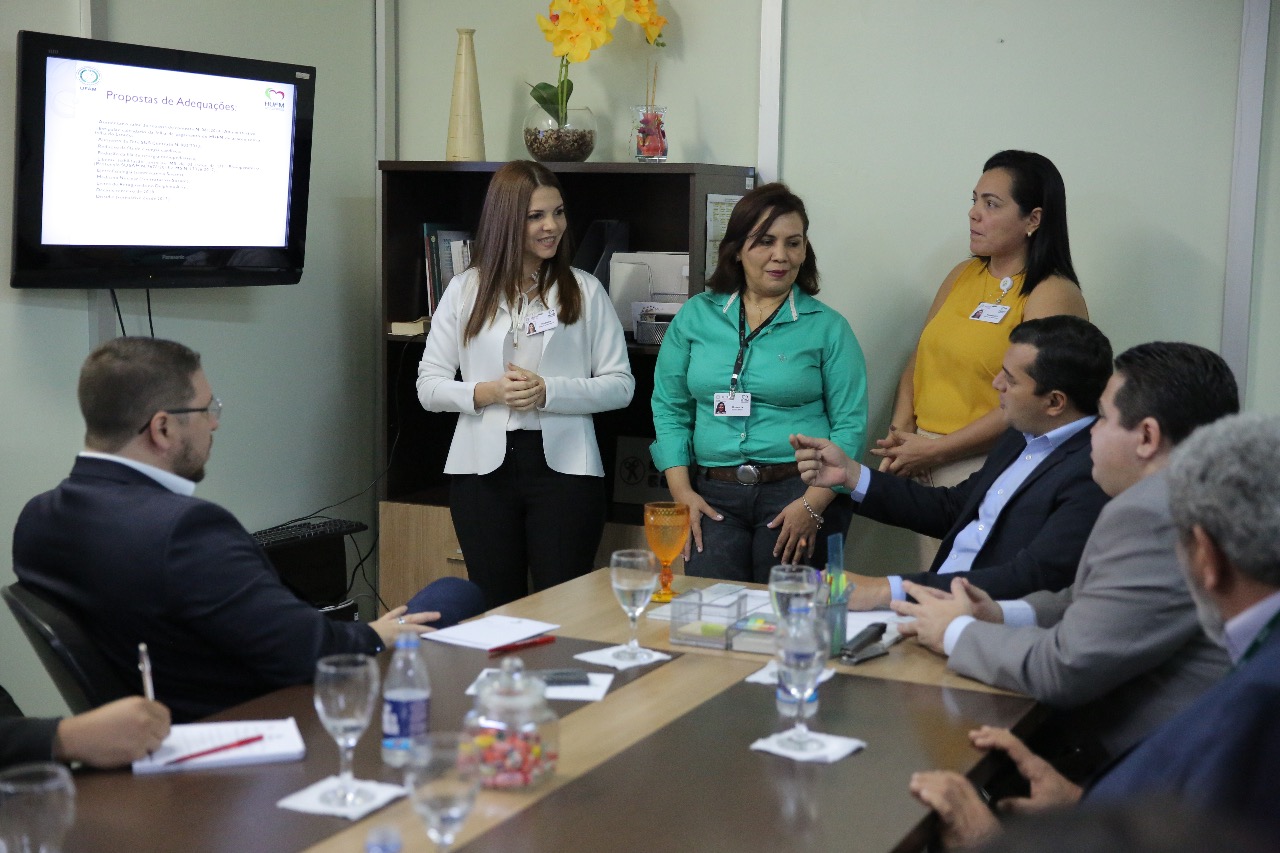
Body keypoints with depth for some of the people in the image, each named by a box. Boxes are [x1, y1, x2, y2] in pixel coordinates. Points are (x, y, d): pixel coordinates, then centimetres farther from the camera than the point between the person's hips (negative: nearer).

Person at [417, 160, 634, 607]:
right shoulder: (465, 290, 7)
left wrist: (548, 392, -13)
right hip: (484, 466, 1)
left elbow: (620, 385, 1)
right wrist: (487, 393, -13)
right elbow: (428, 387, 5)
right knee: (495, 608, 9)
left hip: (563, 465, -1)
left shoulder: (585, 291, 5)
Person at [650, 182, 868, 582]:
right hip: (714, 496, 2)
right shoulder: (695, 316, 10)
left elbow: (849, 425, -2)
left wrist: (812, 505, -12)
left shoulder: (828, 327, 3)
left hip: (798, 492, -1)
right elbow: (669, 409, 10)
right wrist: (682, 492, -1)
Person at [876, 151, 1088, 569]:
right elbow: (918, 361, 18)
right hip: (926, 471, 7)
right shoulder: (963, 275, 13)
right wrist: (901, 432, 0)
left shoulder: (1054, 295, -9)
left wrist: (934, 450, -14)